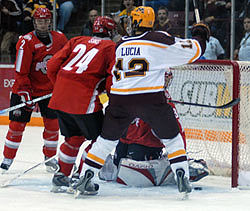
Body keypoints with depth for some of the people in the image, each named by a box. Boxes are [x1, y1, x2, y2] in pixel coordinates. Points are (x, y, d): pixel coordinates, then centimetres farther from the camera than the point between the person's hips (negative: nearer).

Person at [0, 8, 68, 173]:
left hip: (50, 89, 4)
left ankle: (50, 158, 16)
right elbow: (21, 72, -17)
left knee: (52, 123, 0)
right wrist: (25, 94, -21)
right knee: (17, 124, -3)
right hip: (26, 88, -3)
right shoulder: (26, 42, -17)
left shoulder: (60, 39, -3)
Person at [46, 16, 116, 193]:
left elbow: (52, 66, 16)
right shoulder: (111, 47, 5)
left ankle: (61, 177, 25)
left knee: (74, 137, 21)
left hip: (60, 97, 6)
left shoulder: (77, 41, 20)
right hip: (84, 99, -6)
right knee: (98, 138, 7)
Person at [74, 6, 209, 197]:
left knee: (107, 139, 17)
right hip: (151, 99, -3)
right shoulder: (159, 40, 2)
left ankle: (84, 180, 14)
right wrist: (199, 36, 25)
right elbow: (191, 51, 5)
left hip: (120, 98, 3)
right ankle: (182, 179, 4)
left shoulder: (121, 45, 15)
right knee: (171, 138, 14)